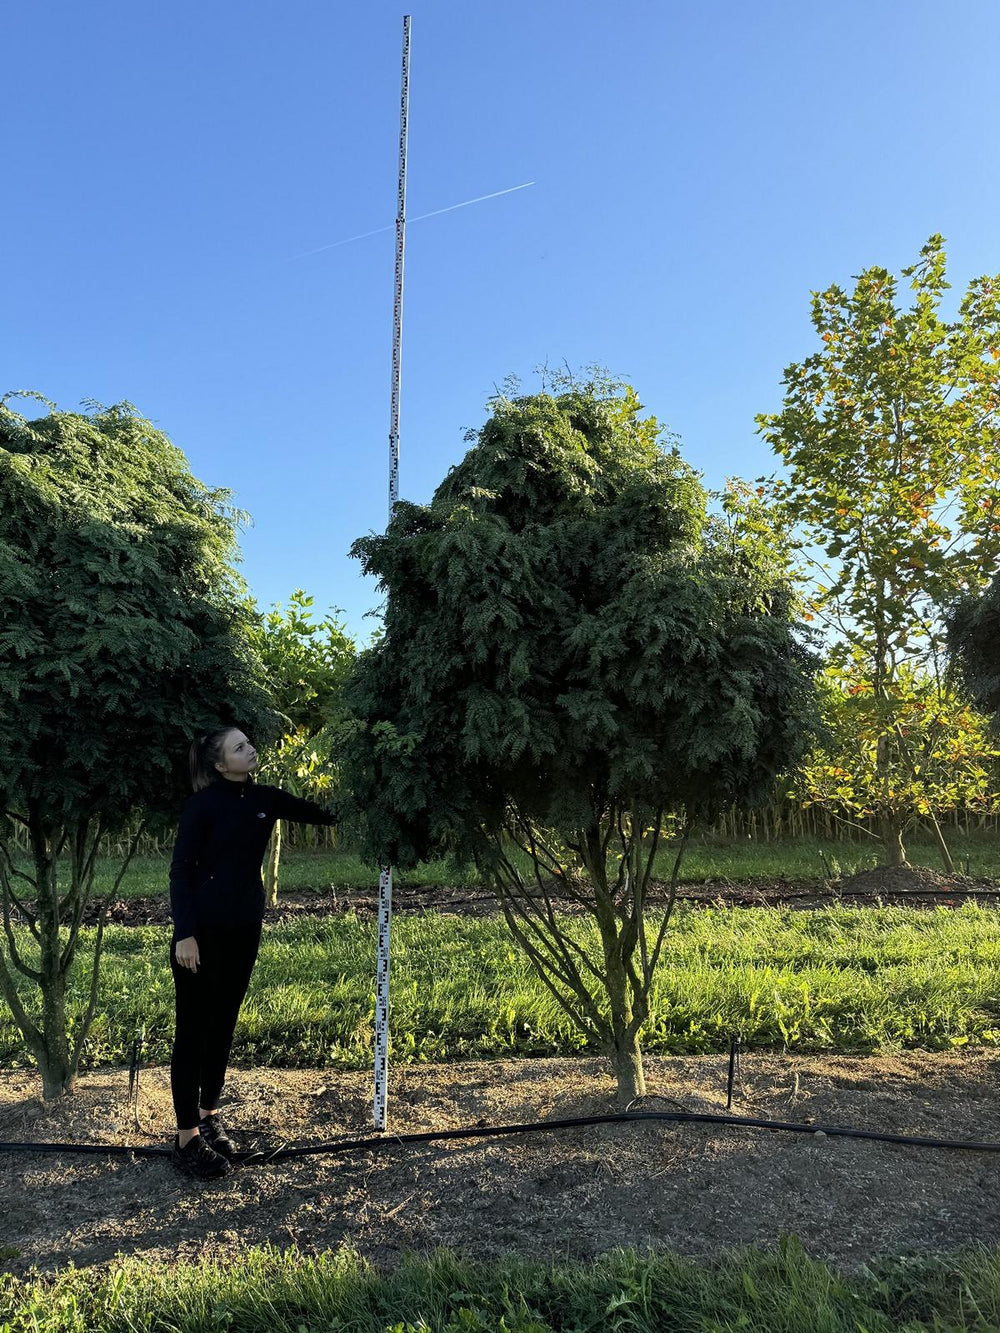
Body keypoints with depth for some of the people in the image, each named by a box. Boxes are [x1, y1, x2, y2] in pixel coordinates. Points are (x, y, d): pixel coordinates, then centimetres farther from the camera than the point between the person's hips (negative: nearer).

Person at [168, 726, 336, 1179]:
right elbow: (180, 870, -12)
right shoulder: (203, 804, -11)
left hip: (244, 928, 6)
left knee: (223, 1024, 15)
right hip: (202, 929, -5)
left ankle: (209, 1113, 31)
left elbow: (321, 814, 8)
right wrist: (185, 933, -18)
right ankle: (187, 1138, 11)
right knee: (193, 1029, 2)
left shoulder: (264, 798, 4)